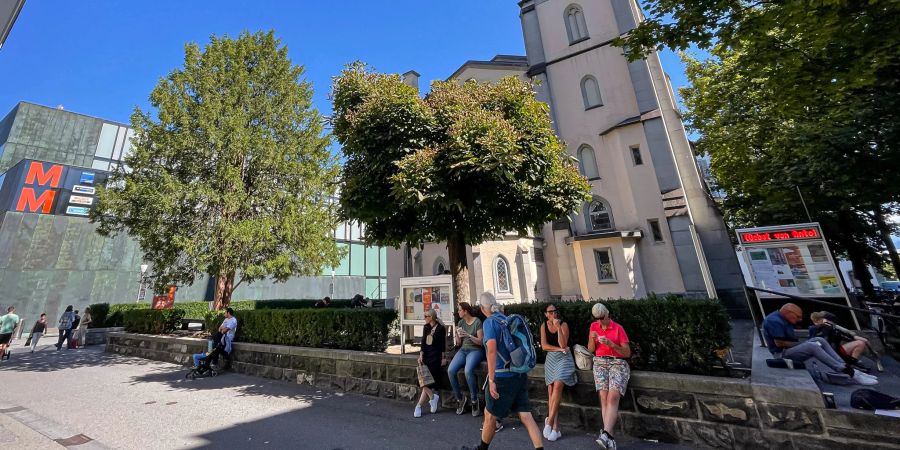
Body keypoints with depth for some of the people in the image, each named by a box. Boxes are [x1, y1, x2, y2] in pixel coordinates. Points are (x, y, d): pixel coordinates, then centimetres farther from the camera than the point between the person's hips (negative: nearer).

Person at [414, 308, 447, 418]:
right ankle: (433, 396, -1)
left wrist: (443, 358, -7)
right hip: (426, 354, 5)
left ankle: (419, 405, -2)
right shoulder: (426, 327, 11)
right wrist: (421, 355, -4)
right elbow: (423, 342, 7)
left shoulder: (441, 328, -6)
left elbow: (443, 344, -4)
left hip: (436, 356, -5)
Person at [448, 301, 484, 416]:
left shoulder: (477, 322, -5)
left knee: (468, 371, -34)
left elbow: (481, 341, -7)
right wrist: (457, 334, -7)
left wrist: (469, 335, -20)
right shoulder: (460, 322, 10)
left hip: (475, 350, -5)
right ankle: (459, 398, 0)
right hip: (463, 350, 5)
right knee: (450, 370, -21)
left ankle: (474, 400, -11)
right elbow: (458, 343, 13)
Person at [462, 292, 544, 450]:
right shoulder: (508, 320, 9)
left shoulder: (490, 322, -12)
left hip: (503, 376, -6)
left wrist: (491, 380, -20)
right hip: (520, 375, 6)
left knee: (490, 415, 14)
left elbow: (492, 350, -22)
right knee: (526, 416, 9)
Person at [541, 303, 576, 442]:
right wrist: (559, 349, -12)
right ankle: (555, 426, 2)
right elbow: (544, 346, -3)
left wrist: (558, 327, -23)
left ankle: (549, 421, -10)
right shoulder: (544, 326, 2)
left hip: (563, 358, -3)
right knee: (551, 390, -4)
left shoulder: (563, 324, -7)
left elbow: (563, 345, -16)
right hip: (550, 359, 3)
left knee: (557, 386, -20)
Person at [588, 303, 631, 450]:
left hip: (618, 363, -2)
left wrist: (611, 344, -16)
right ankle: (609, 438, -16)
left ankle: (605, 434, -32)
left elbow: (627, 353, -1)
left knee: (613, 396, -23)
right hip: (600, 363, 3)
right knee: (603, 396, -16)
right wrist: (592, 339, -8)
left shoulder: (618, 328, -1)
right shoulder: (594, 326, 9)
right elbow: (590, 350, 12)